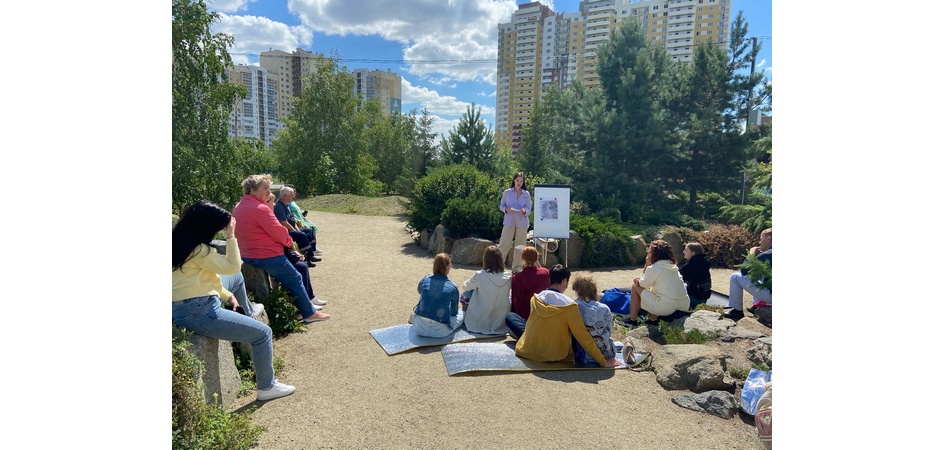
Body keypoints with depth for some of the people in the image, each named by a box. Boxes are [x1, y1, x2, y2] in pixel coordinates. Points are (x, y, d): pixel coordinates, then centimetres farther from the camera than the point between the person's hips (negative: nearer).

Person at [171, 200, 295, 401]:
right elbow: (233, 267, -13)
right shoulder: (198, 250, -20)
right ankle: (267, 387, 9)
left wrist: (226, 295, 12)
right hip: (199, 313, -10)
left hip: (181, 308, 10)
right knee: (264, 332, -2)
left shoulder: (179, 242, 9)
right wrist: (231, 236, -11)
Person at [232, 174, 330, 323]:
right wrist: (289, 241, 1)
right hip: (267, 256, -10)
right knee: (295, 280, 3)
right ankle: (309, 313, 11)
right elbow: (279, 232, -20)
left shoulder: (239, 207, 11)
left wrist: (285, 240, 11)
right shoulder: (260, 208, -22)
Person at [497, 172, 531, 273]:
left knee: (520, 245, 6)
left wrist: (525, 211, -18)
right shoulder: (507, 192, 2)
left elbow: (529, 208, 4)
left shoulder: (526, 194, 4)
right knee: (504, 244, -3)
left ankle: (516, 268, 16)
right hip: (509, 221, -1)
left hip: (522, 222, 1)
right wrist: (506, 209, -15)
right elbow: (501, 205, 6)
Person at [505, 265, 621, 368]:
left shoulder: (535, 299, -11)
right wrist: (603, 362, -10)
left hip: (529, 350, 3)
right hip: (556, 355, -3)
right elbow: (584, 337, -18)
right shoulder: (569, 305, -21)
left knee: (510, 316, 22)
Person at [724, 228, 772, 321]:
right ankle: (756, 305, 28)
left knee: (735, 277, -5)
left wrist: (751, 254, -1)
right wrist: (757, 255, 10)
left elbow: (744, 271, -12)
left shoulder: (765, 255, -18)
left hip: (770, 295, -9)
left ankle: (737, 311, 4)